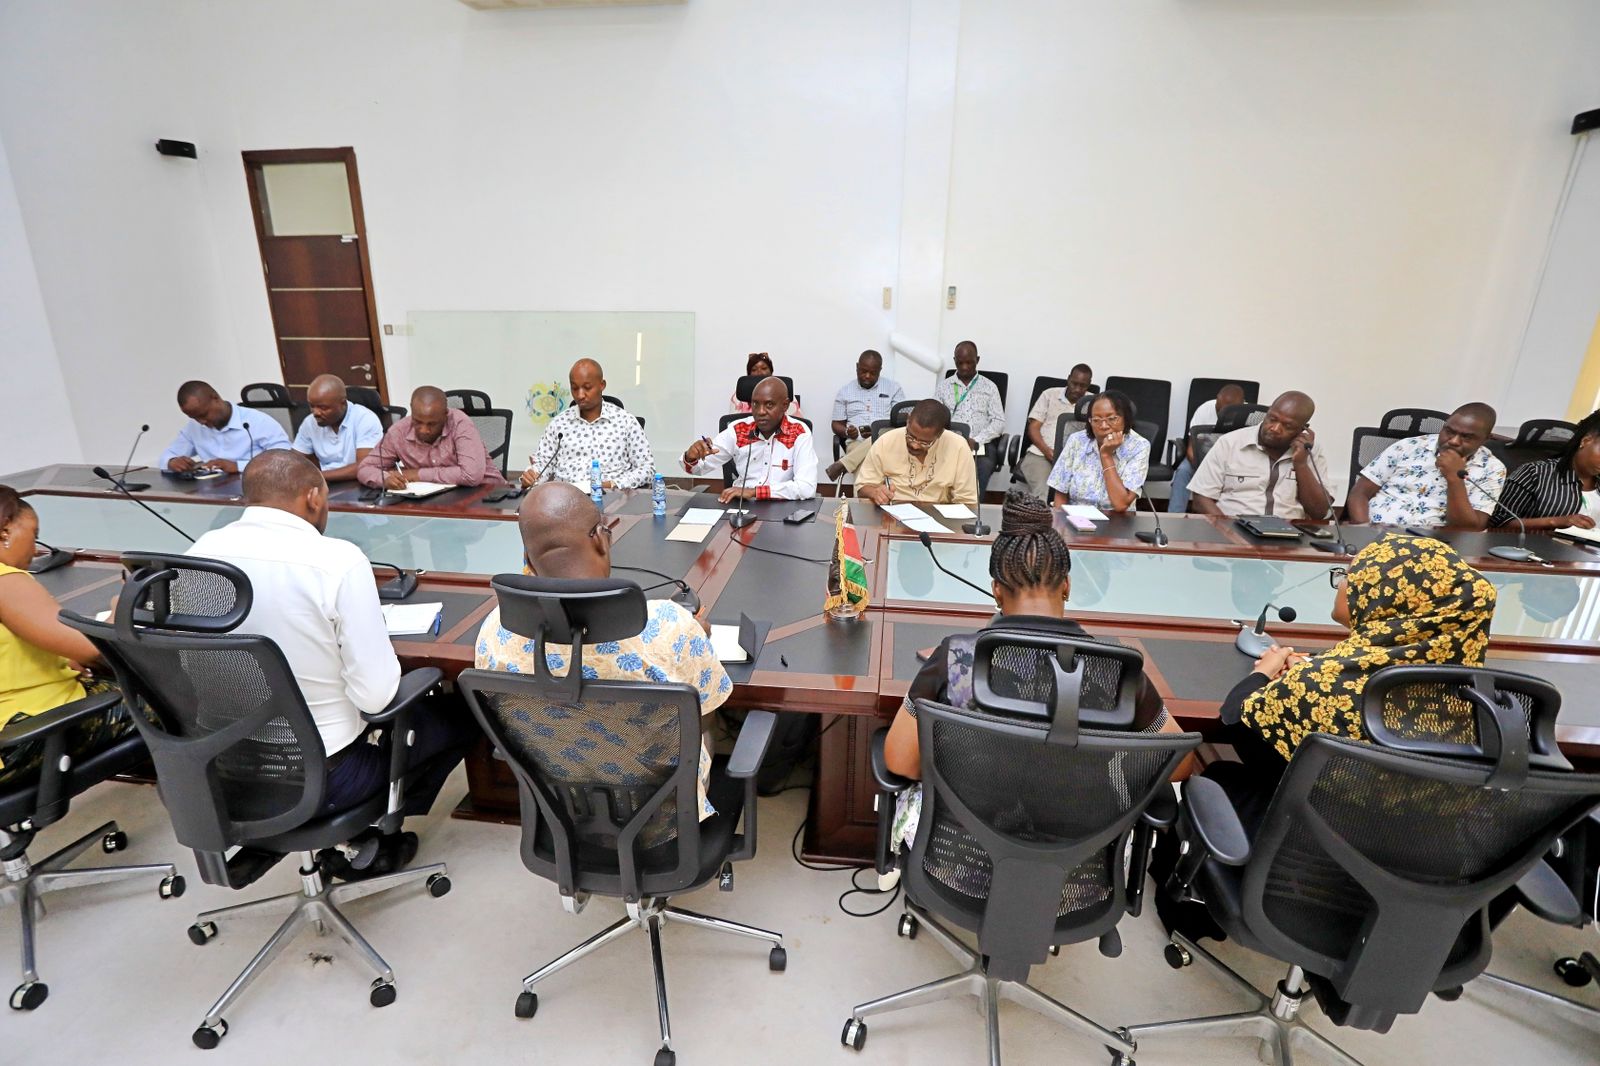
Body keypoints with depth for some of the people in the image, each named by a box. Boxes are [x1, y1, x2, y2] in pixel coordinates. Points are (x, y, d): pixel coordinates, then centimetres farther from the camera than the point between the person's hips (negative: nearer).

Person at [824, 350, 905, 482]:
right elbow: (837, 425, 17)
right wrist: (847, 432, -7)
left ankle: (843, 464, -32)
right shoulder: (845, 391, 16)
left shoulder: (894, 388, 13)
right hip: (857, 442, 0)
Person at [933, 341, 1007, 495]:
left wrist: (976, 440, -11)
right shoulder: (943, 386, 17)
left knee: (983, 466, -32)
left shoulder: (989, 387, 14)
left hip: (980, 446, 0)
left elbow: (999, 421, 6)